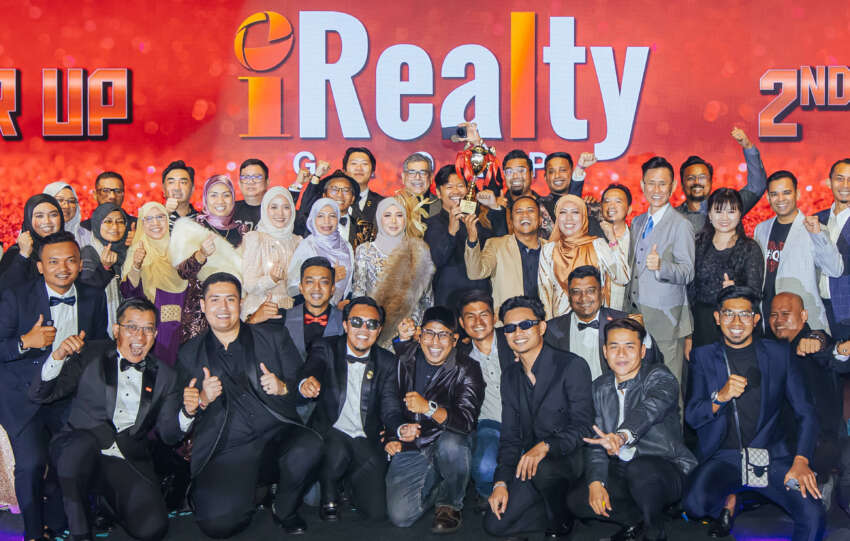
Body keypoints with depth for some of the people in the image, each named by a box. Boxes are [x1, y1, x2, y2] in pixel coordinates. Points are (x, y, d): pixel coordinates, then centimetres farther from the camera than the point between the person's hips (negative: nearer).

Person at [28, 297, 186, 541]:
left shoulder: (164, 376, 12)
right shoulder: (89, 356, 6)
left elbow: (169, 434, 7)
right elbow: (39, 394, 1)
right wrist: (59, 356, -15)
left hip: (127, 465, 2)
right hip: (78, 454, -1)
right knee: (83, 442, -37)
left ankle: (108, 501, 12)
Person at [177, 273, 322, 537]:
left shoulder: (275, 337, 12)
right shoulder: (189, 354, 13)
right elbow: (183, 416, 13)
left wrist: (282, 388, -12)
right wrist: (202, 401, -8)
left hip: (276, 437, 1)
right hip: (225, 451, -1)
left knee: (309, 447, -33)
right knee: (217, 523, -25)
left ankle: (284, 510, -2)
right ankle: (251, 499, 12)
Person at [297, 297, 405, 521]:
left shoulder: (387, 362, 7)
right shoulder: (326, 349, 0)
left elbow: (390, 409, 1)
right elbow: (310, 369, -21)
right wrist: (306, 382, -47)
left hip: (367, 442, 2)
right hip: (329, 433, -2)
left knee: (376, 511, -11)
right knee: (337, 449, -37)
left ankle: (351, 480, 23)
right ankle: (329, 496, -4)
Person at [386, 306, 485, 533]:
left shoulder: (466, 370, -8)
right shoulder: (405, 359, 1)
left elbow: (467, 421, -22)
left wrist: (429, 408, -35)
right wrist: (400, 430, -4)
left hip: (449, 443, -2)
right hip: (411, 447, 2)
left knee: (451, 443, -38)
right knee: (400, 516, -17)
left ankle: (449, 504, -9)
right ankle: (436, 486, 16)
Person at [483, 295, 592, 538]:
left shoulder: (572, 366, -10)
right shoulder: (510, 375, 9)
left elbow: (582, 427, -15)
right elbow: (510, 436, 9)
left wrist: (545, 446, -31)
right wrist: (501, 482, -5)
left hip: (569, 460, -5)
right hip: (528, 462, 5)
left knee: (542, 467, -38)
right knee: (495, 524, -9)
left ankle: (562, 521, -7)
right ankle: (564, 510, 9)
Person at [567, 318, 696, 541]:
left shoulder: (659, 376, -8)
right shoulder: (600, 387, 8)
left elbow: (650, 408, -31)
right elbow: (596, 439, 4)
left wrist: (623, 435, -52)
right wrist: (596, 482, -13)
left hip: (668, 470, -5)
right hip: (621, 474, 5)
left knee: (639, 470, -37)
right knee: (576, 500, -16)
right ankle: (637, 519, 4)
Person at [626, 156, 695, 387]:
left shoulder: (681, 225, -7)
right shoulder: (637, 222, 16)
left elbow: (687, 273, -13)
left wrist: (661, 265, -29)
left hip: (666, 318, -6)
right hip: (637, 315, 6)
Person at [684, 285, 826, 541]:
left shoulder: (779, 354, 7)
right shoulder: (703, 357, 6)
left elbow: (806, 413, 6)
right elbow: (691, 417, 1)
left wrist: (801, 461, -9)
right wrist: (720, 397, -20)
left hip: (772, 455, 0)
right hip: (722, 457, 0)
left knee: (813, 515, -25)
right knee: (694, 504, -28)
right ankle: (728, 502, 6)